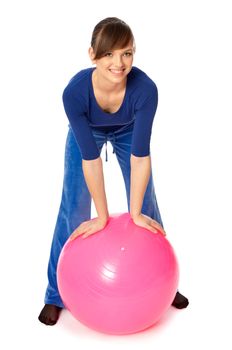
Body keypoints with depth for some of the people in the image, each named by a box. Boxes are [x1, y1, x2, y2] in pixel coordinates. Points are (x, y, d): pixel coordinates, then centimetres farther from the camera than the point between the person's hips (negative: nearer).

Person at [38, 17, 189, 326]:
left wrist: (135, 213, -23)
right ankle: (57, 294, 13)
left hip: (127, 132, 1)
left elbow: (140, 154, -31)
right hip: (88, 133, 0)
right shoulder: (75, 91, -38)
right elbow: (90, 157, -31)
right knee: (73, 210, -3)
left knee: (146, 205, 3)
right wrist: (103, 216, -23)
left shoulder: (145, 88, -39)